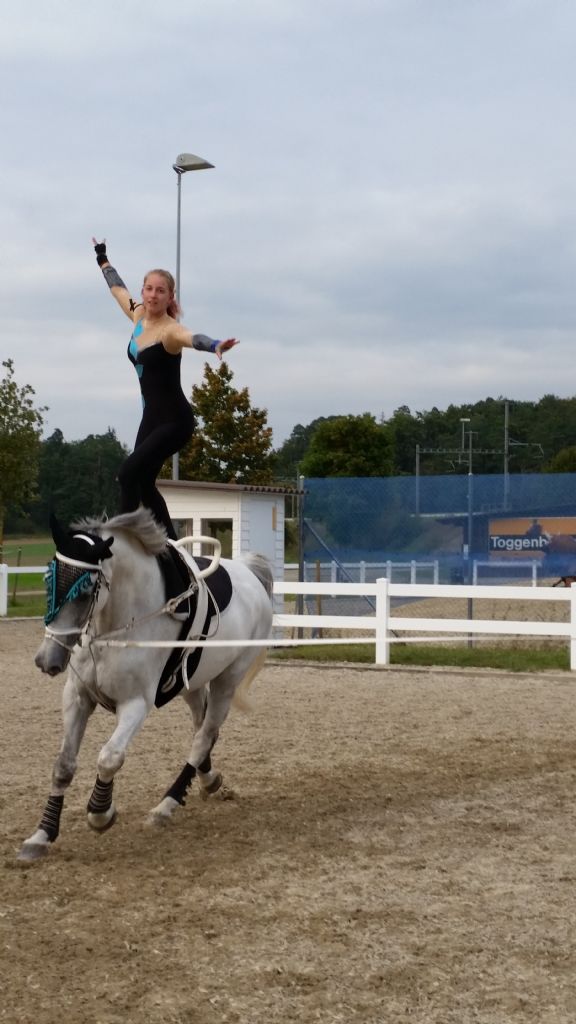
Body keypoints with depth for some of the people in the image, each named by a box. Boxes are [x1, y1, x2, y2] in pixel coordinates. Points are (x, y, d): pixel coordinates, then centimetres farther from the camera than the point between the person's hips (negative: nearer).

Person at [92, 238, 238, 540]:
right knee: (143, 482, 12)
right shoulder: (138, 316, 4)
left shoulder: (170, 330, -19)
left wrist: (215, 345, -66)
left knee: (129, 474, -17)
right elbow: (118, 288, 24)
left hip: (175, 419, -9)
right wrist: (102, 259, 40)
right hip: (152, 415, 9)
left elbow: (193, 338, -44)